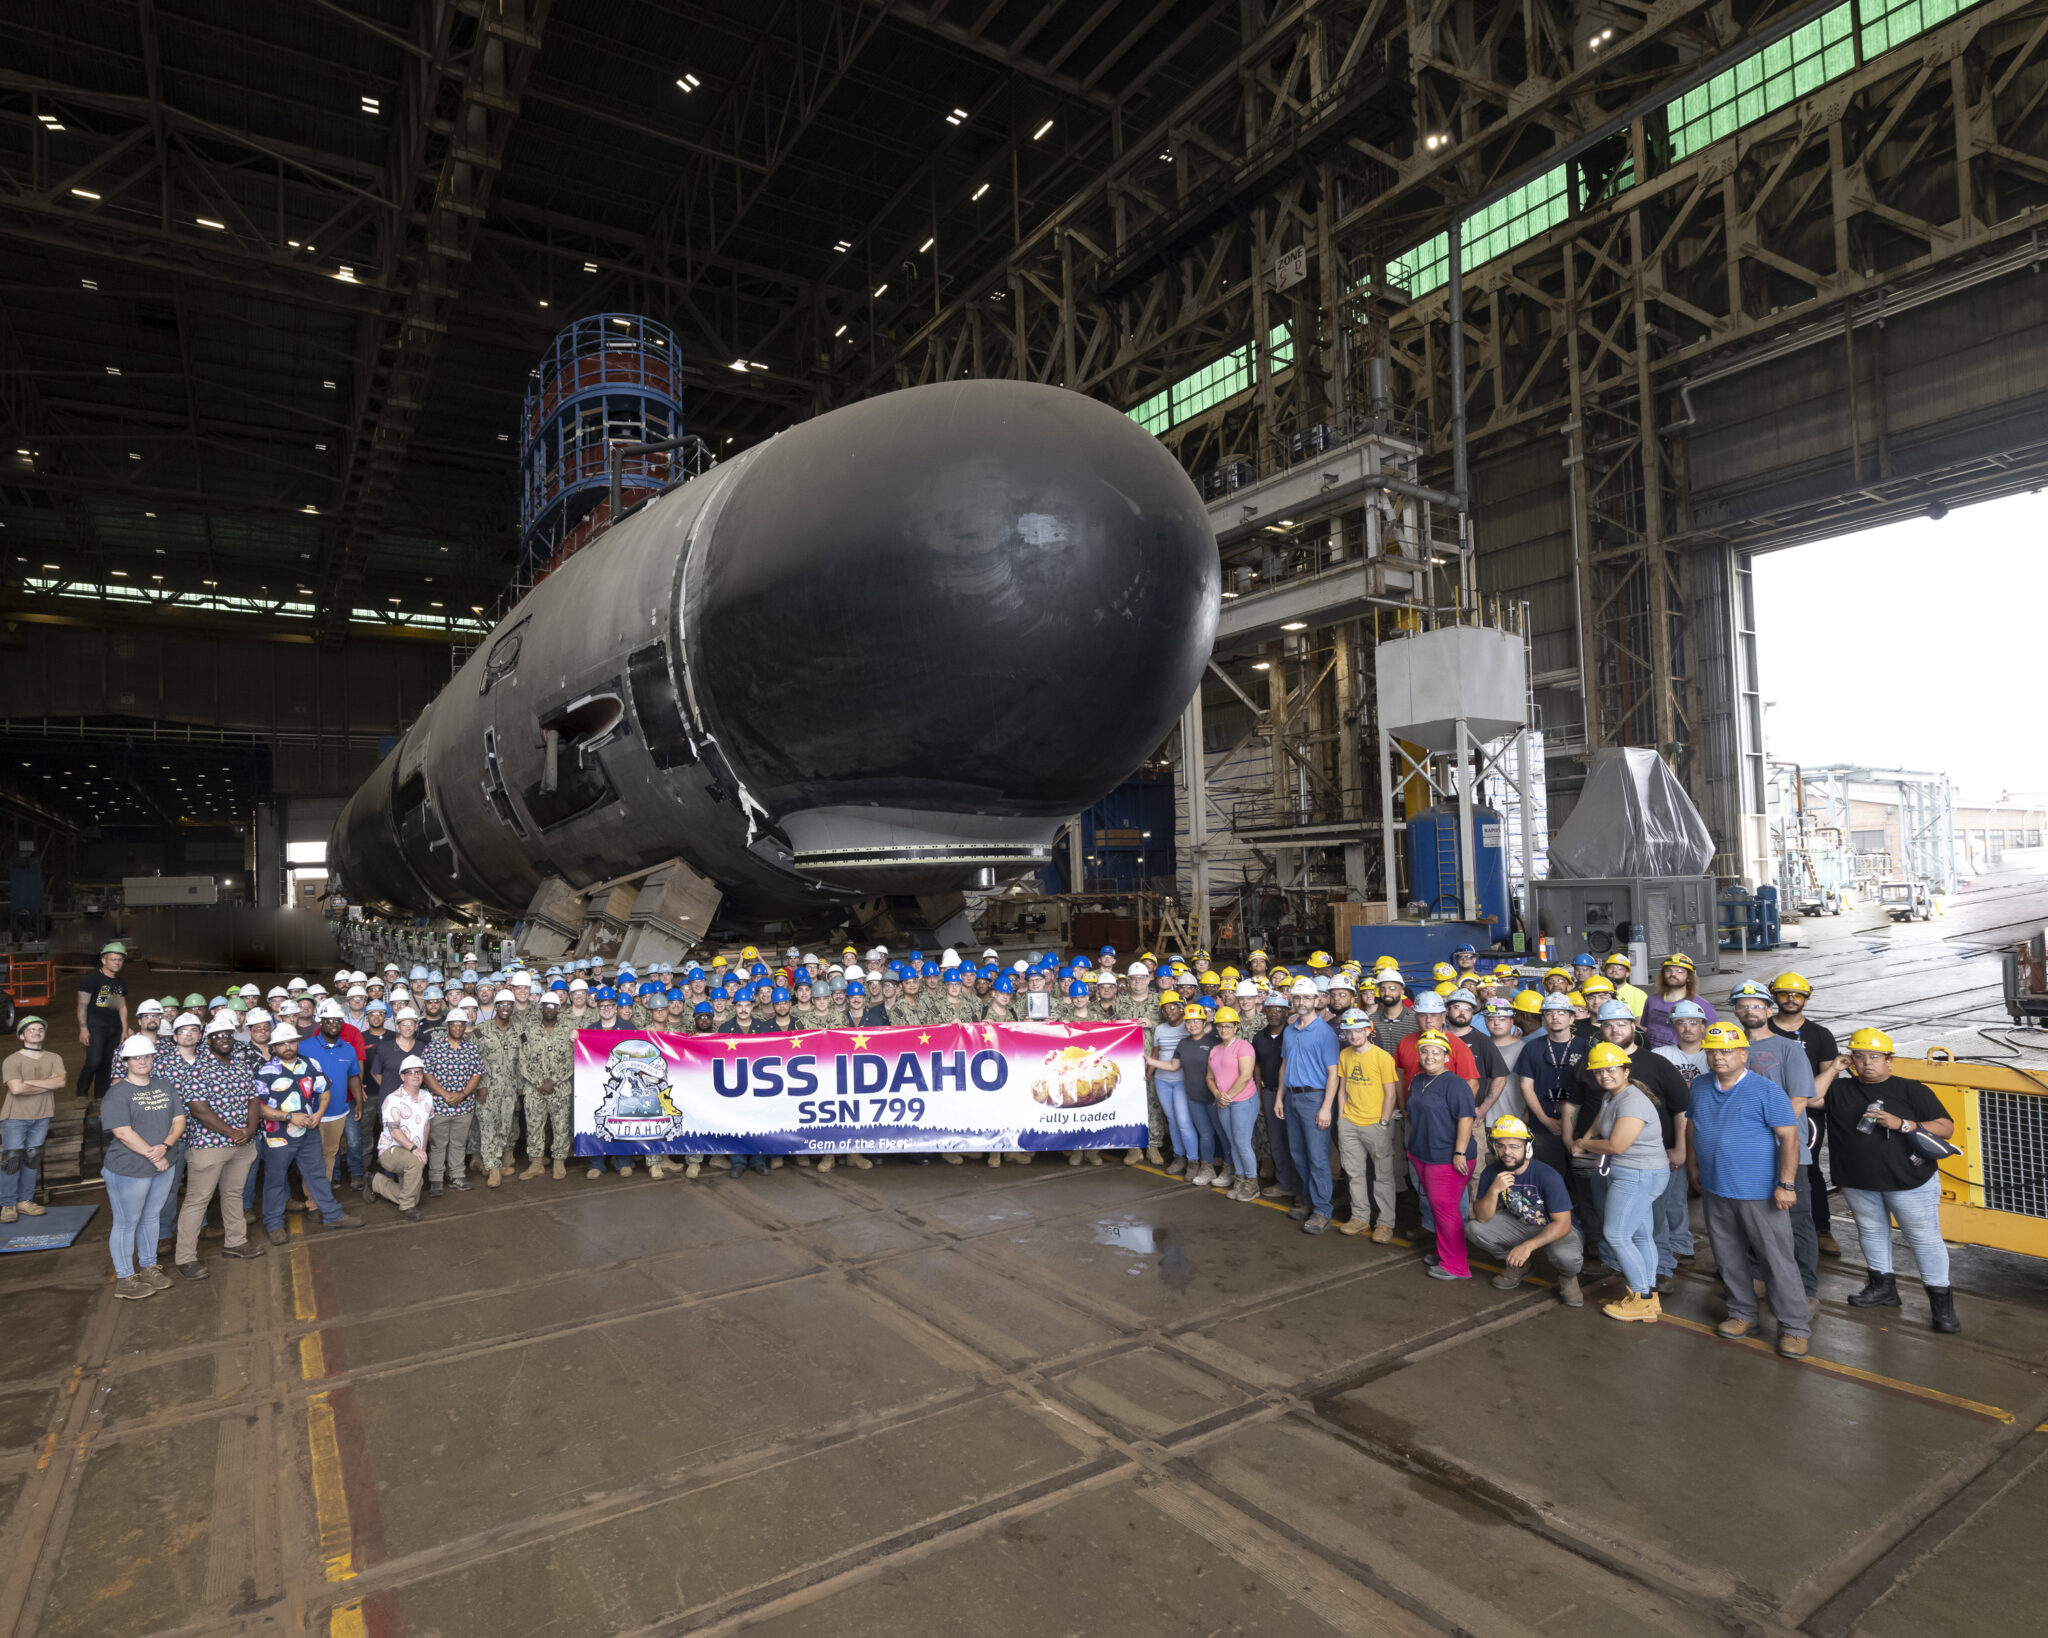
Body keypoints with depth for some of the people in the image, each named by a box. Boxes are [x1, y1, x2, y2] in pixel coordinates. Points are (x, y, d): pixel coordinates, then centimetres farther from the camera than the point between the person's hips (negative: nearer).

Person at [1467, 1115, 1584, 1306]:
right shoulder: (1491, 1173, -13)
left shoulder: (1547, 1176, -26)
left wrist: (1528, 1245, -36)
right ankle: (1519, 1265, 8)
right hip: (1519, 1225, 5)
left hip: (1554, 1230, -4)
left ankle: (1568, 1277, 3)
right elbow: (1482, 1217, -14)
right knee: (1473, 1229, -17)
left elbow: (1562, 1223, -26)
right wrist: (1494, 1190, -33)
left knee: (1566, 1256, -38)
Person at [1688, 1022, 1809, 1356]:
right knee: (1730, 1259, 15)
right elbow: (1694, 1128, 17)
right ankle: (1742, 1314, 29)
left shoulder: (1767, 1091, -12)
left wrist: (1786, 1185, -17)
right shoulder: (1700, 1087, 5)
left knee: (1777, 1261, 0)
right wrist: (1693, 1166, 14)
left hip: (1759, 1193, -5)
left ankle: (1794, 1327, 13)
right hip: (1716, 1191, 6)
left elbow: (1789, 1138, -13)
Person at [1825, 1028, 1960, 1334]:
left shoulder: (1911, 1091, -7)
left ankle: (1941, 1298, 19)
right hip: (1858, 1183, 3)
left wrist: (1902, 1124, -20)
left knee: (1925, 1239, 5)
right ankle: (1883, 1286, 33)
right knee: (1871, 1232, 17)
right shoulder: (1838, 1090, 1)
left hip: (1910, 1182, -3)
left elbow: (1946, 1128, -9)